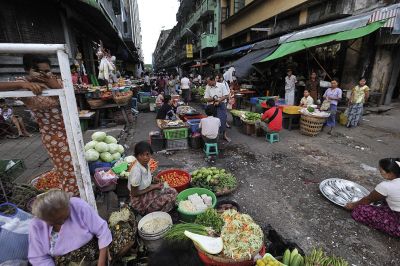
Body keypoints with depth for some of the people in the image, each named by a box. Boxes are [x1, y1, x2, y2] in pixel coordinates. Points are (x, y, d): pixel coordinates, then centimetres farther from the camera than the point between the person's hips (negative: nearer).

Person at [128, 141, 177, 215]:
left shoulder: (145, 164, -6)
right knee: (169, 199, -18)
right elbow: (134, 193, -22)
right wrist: (153, 187, -18)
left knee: (173, 192, 2)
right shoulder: (136, 170, -30)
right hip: (140, 201, -8)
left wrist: (153, 180, -7)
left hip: (147, 192, 8)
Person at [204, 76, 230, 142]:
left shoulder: (221, 86, -5)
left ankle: (224, 135, 20)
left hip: (221, 105, -1)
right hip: (212, 106, 1)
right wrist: (213, 98, -19)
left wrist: (218, 101, -17)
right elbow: (206, 99, 0)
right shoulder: (208, 88, 1)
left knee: (223, 120, 3)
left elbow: (226, 95, -8)